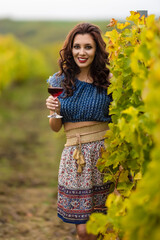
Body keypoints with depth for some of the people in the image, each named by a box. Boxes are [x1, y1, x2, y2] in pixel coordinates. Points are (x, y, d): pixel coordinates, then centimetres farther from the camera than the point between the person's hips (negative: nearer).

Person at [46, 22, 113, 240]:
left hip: (105, 154, -1)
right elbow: (55, 128, 10)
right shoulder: (59, 81, 5)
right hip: (75, 156, 1)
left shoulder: (107, 81, 1)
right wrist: (54, 111, -10)